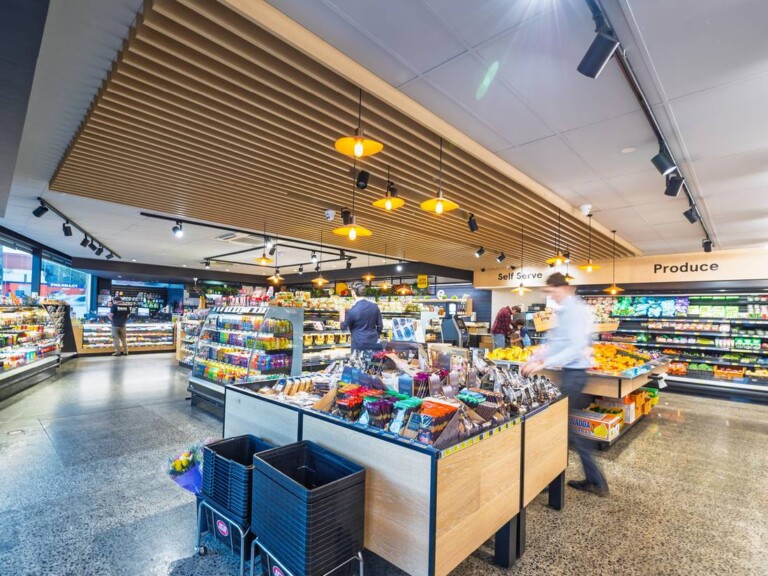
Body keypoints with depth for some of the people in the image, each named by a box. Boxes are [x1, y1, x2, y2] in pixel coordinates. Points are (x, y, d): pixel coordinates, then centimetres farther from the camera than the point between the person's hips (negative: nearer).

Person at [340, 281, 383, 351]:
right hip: (373, 343, 4)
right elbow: (380, 325, 4)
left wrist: (342, 314, 14)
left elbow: (343, 327, -1)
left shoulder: (352, 311, -16)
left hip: (359, 345, -4)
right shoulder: (374, 306, -3)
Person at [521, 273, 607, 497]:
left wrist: (544, 363, -27)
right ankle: (595, 480, 27)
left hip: (573, 374, -10)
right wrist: (533, 359, 10)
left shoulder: (575, 310, -17)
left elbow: (576, 348, -25)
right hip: (570, 372, 10)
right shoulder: (565, 310, 13)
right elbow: (553, 343, 17)